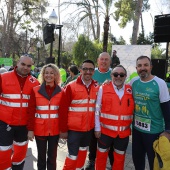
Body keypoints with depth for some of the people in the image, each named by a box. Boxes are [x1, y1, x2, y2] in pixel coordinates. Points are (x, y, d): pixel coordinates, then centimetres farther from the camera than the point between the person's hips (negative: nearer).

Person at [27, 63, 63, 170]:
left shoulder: (61, 92, -1)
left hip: (55, 129, 1)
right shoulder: (36, 90, -3)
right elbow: (31, 111, -3)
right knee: (41, 156, 13)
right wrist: (30, 129, -6)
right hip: (40, 129, 0)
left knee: (52, 156, 12)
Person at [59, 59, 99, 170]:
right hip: (74, 128, -4)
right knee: (73, 156, 3)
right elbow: (63, 109, -11)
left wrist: (97, 125, 7)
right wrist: (63, 129, -10)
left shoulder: (97, 87, 1)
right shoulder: (71, 87, -11)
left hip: (89, 128, 5)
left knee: (83, 151, 22)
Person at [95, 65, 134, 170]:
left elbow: (133, 109, 6)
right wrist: (97, 128, -5)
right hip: (105, 130, -2)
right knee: (102, 155, 14)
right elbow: (97, 110, -5)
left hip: (124, 132, 2)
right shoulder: (103, 89, -6)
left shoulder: (131, 90, 0)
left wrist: (130, 125, 2)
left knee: (120, 157, 17)